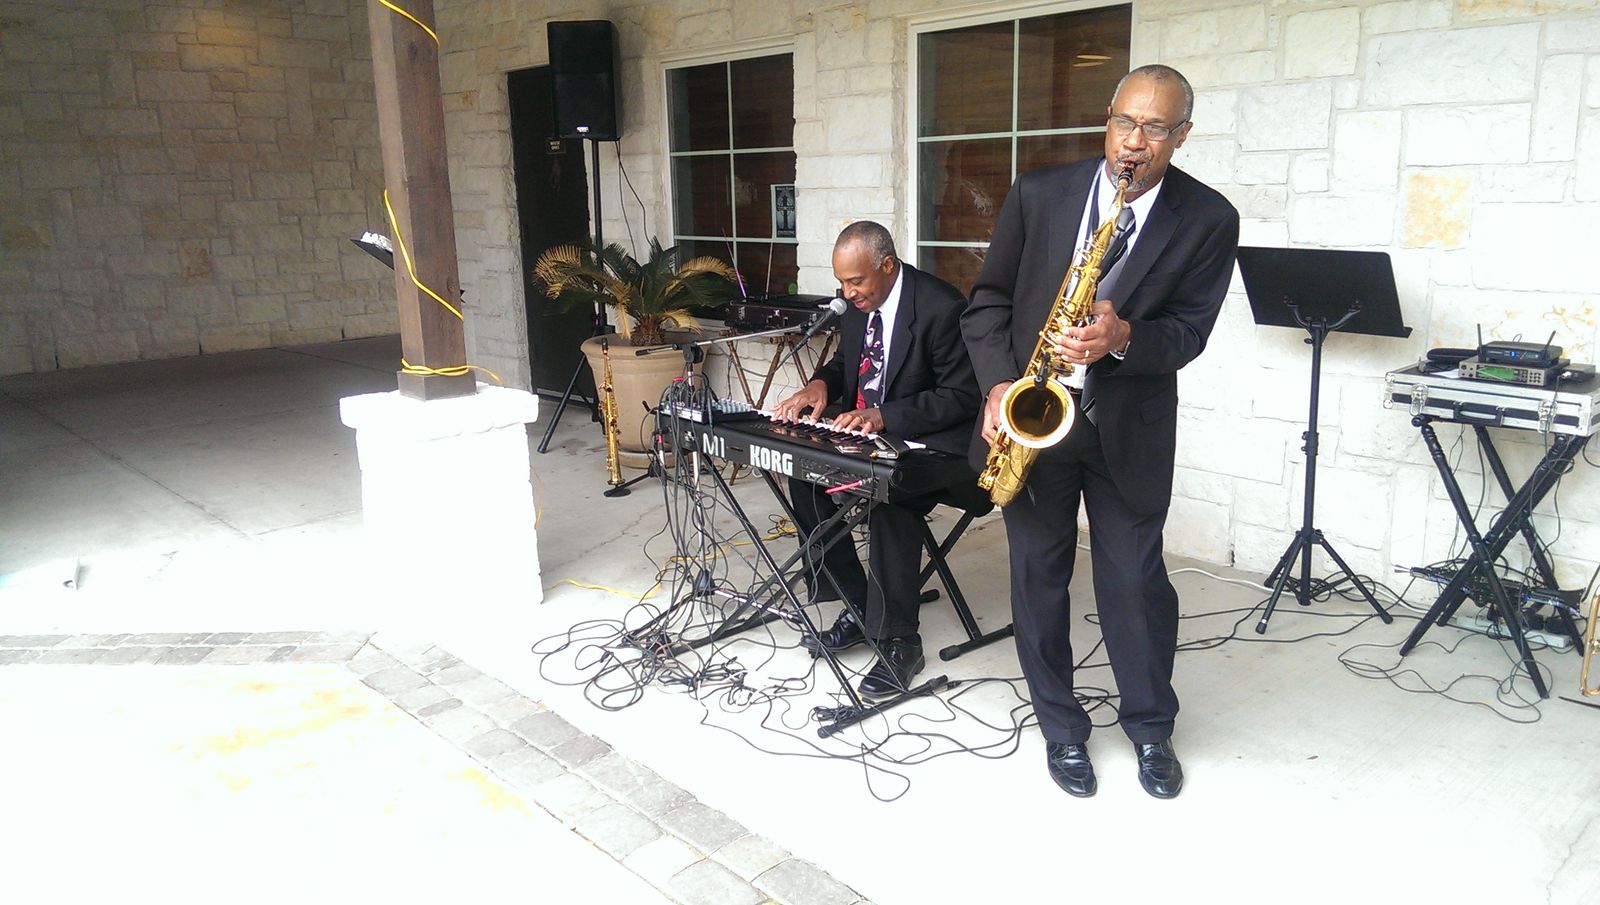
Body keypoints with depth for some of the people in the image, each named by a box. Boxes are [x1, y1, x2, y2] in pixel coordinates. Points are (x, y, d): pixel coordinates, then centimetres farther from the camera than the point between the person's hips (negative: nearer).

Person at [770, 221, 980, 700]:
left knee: (890, 494, -34)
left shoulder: (940, 307, -20)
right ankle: (854, 607, 1)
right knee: (804, 473, -12)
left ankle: (897, 641, -18)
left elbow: (962, 396, -19)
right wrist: (820, 384, -6)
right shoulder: (856, 302, 3)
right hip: (863, 430, 8)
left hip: (929, 440, -8)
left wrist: (884, 416, -29)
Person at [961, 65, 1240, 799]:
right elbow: (989, 299, 2)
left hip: (1129, 427, -1)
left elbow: (1189, 330, -7)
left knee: (1136, 579, 7)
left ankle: (1151, 728, 29)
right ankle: (1061, 728, 26)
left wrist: (1123, 337, -28)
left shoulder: (1208, 220, -5)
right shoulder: (1039, 194, -3)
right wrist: (999, 384, -12)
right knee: (1038, 574, 8)